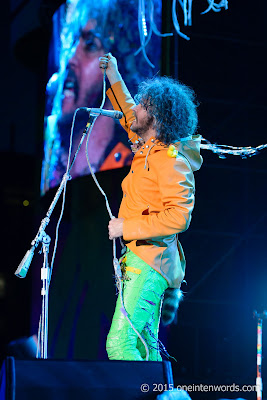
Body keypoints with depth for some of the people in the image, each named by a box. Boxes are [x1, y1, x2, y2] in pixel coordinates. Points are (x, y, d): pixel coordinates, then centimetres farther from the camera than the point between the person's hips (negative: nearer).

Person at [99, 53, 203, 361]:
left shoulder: (172, 161, -16)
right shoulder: (148, 148, 12)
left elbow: (179, 217, -25)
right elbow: (129, 117, 35)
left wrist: (127, 227, -20)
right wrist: (114, 79, 35)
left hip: (148, 263, -10)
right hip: (141, 258, 10)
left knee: (119, 345, -19)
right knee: (145, 346, 11)